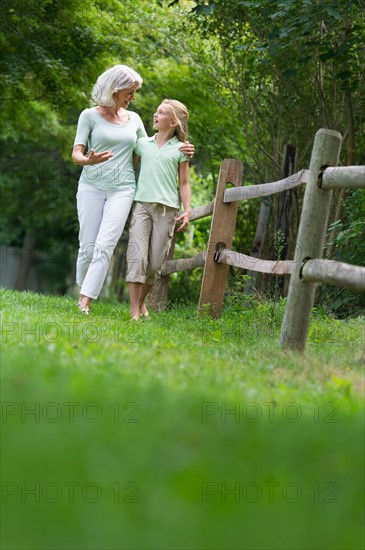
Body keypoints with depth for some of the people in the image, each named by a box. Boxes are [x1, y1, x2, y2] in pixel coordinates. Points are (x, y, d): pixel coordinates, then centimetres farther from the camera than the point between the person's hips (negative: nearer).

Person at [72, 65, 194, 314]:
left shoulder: (134, 119, 12)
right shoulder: (90, 116, 0)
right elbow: (76, 153, -5)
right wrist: (88, 160, -29)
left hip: (122, 189, 2)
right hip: (92, 186, -2)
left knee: (105, 245, -13)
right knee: (88, 246, -2)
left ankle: (86, 302, -16)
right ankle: (81, 292, 20)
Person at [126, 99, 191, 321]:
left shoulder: (180, 149, 8)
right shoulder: (143, 143, 13)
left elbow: (184, 183, 8)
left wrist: (187, 210, -1)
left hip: (167, 209, -1)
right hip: (142, 204, 1)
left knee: (155, 263, 1)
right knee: (137, 255, -12)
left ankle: (141, 302, 22)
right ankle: (134, 311, -12)